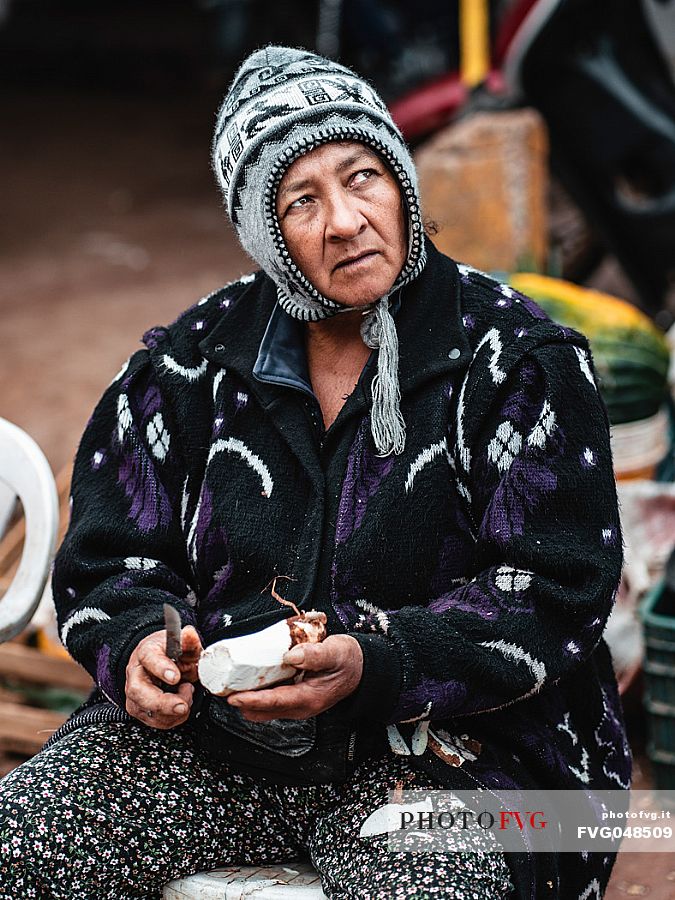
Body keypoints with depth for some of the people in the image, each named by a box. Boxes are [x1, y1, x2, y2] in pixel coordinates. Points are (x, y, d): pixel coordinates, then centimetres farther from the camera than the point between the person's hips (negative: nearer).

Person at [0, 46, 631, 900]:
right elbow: (111, 559, 10)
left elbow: (555, 595, -10)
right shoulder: (192, 359, 5)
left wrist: (376, 663, -25)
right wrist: (137, 645, -14)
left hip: (435, 742, -3)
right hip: (205, 733, 3)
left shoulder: (516, 357, -6)